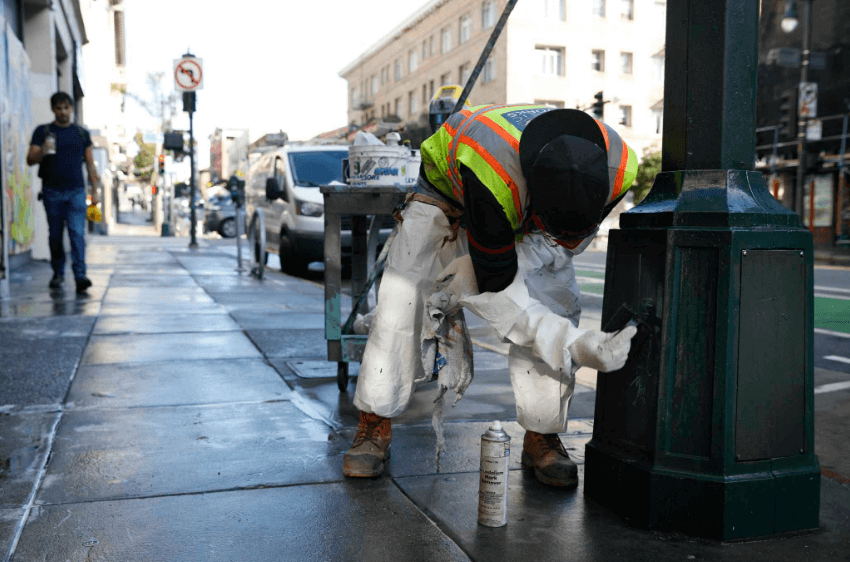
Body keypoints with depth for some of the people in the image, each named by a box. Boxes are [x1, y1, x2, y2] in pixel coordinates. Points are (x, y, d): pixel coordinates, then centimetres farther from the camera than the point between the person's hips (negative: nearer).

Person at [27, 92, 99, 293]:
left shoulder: (82, 133, 12)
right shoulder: (42, 131, 6)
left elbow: (90, 163, 14)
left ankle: (80, 276, -15)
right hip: (52, 191, 0)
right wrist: (42, 152, -21)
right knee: (55, 235, 7)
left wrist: (94, 190, 8)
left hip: (76, 191, 0)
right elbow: (30, 160, 1)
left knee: (77, 233, -10)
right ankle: (58, 273, 21)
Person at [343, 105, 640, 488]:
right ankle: (375, 427, 4)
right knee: (400, 302, -14)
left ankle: (542, 438, -1)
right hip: (449, 196, -3)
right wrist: (573, 346, -45)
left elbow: (568, 239, -15)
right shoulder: (489, 170, -47)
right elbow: (496, 290, -37)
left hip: (525, 218, 3)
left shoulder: (618, 167, -33)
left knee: (556, 306, -15)